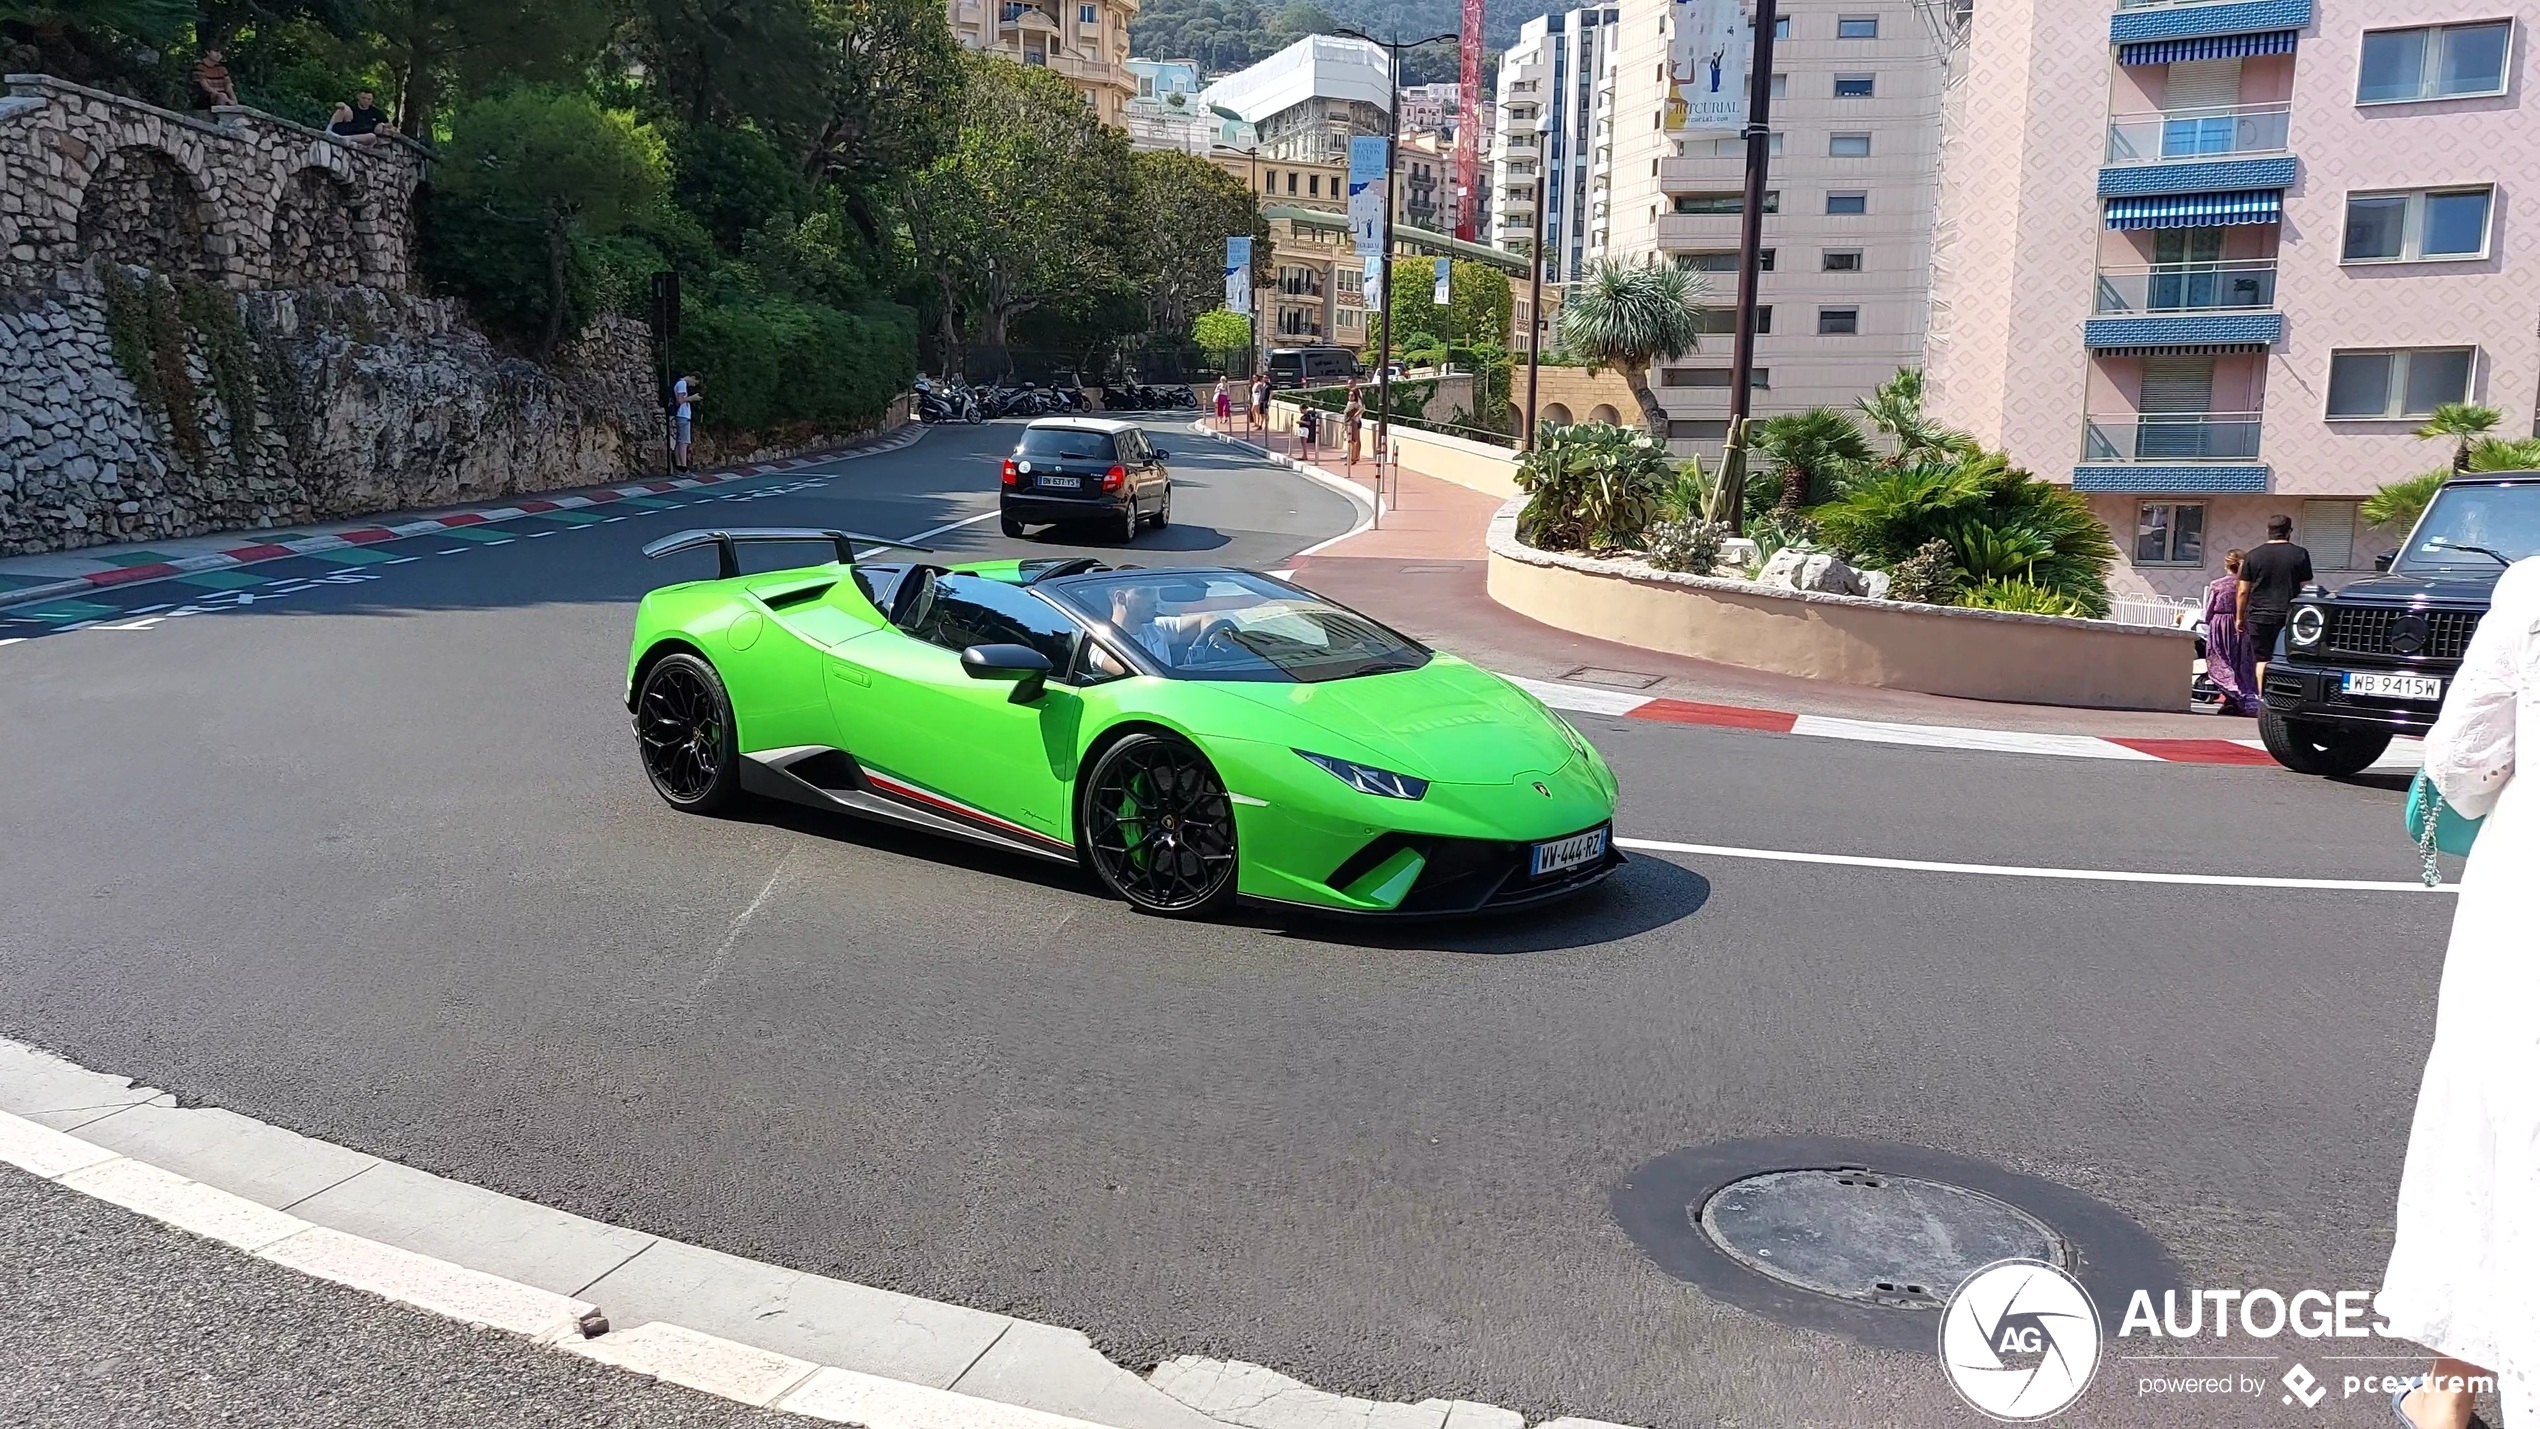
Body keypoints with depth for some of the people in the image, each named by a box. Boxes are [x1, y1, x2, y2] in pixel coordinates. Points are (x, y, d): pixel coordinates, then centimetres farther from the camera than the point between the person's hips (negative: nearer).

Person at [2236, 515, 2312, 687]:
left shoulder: (2252, 556, 4)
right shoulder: (2300, 554, 1)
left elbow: (2243, 591, 4)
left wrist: (2239, 617, 12)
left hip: (2259, 616, 1)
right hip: (2288, 616, -1)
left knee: (2262, 660, 4)